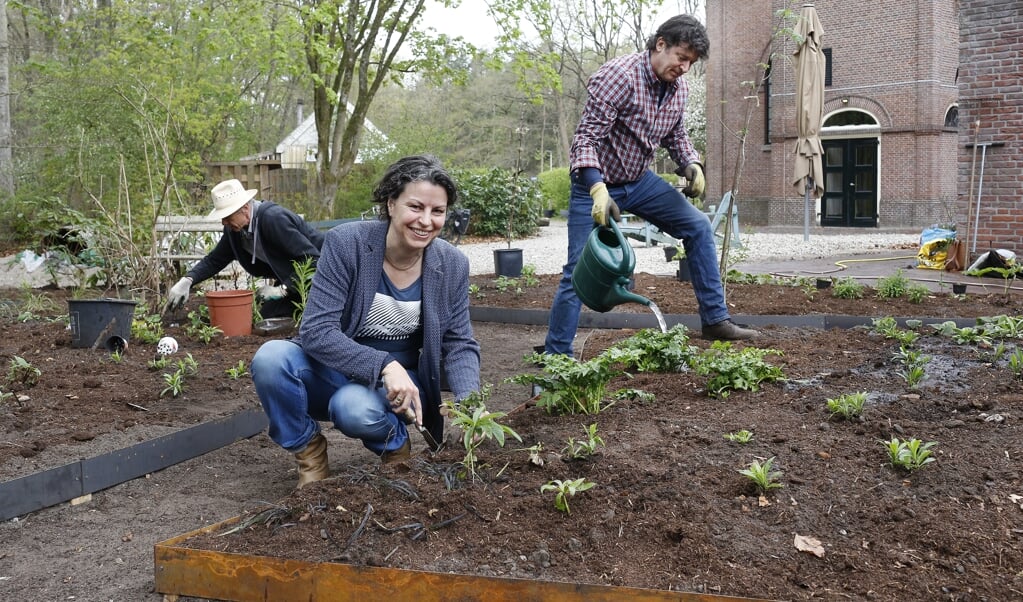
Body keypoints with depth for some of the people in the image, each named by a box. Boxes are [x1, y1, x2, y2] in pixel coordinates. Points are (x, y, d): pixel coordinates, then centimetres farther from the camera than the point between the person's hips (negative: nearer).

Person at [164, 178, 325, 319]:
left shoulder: (273, 218, -29)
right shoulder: (235, 228, -5)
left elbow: (312, 259, -30)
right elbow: (214, 260, 5)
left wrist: (281, 289, -27)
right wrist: (186, 281, -12)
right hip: (289, 277, 8)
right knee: (266, 316, 1)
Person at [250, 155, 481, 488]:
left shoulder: (453, 264, -9)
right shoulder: (346, 243, -19)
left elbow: (459, 344, -2)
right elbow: (316, 331, -23)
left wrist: (468, 403, -22)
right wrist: (383, 365, -36)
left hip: (398, 382, 0)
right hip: (334, 371, 0)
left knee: (356, 408, -34)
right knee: (270, 358, -30)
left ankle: (396, 446, 2)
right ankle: (308, 449, -3)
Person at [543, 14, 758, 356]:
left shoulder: (679, 88, -2)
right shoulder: (619, 76, -24)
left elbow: (675, 135, 14)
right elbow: (586, 138, -29)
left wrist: (691, 164, -6)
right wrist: (598, 190, -43)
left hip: (640, 180, 7)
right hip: (597, 183, -7)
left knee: (699, 227, 0)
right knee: (579, 272, -8)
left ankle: (715, 320, 8)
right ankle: (555, 358, 3)